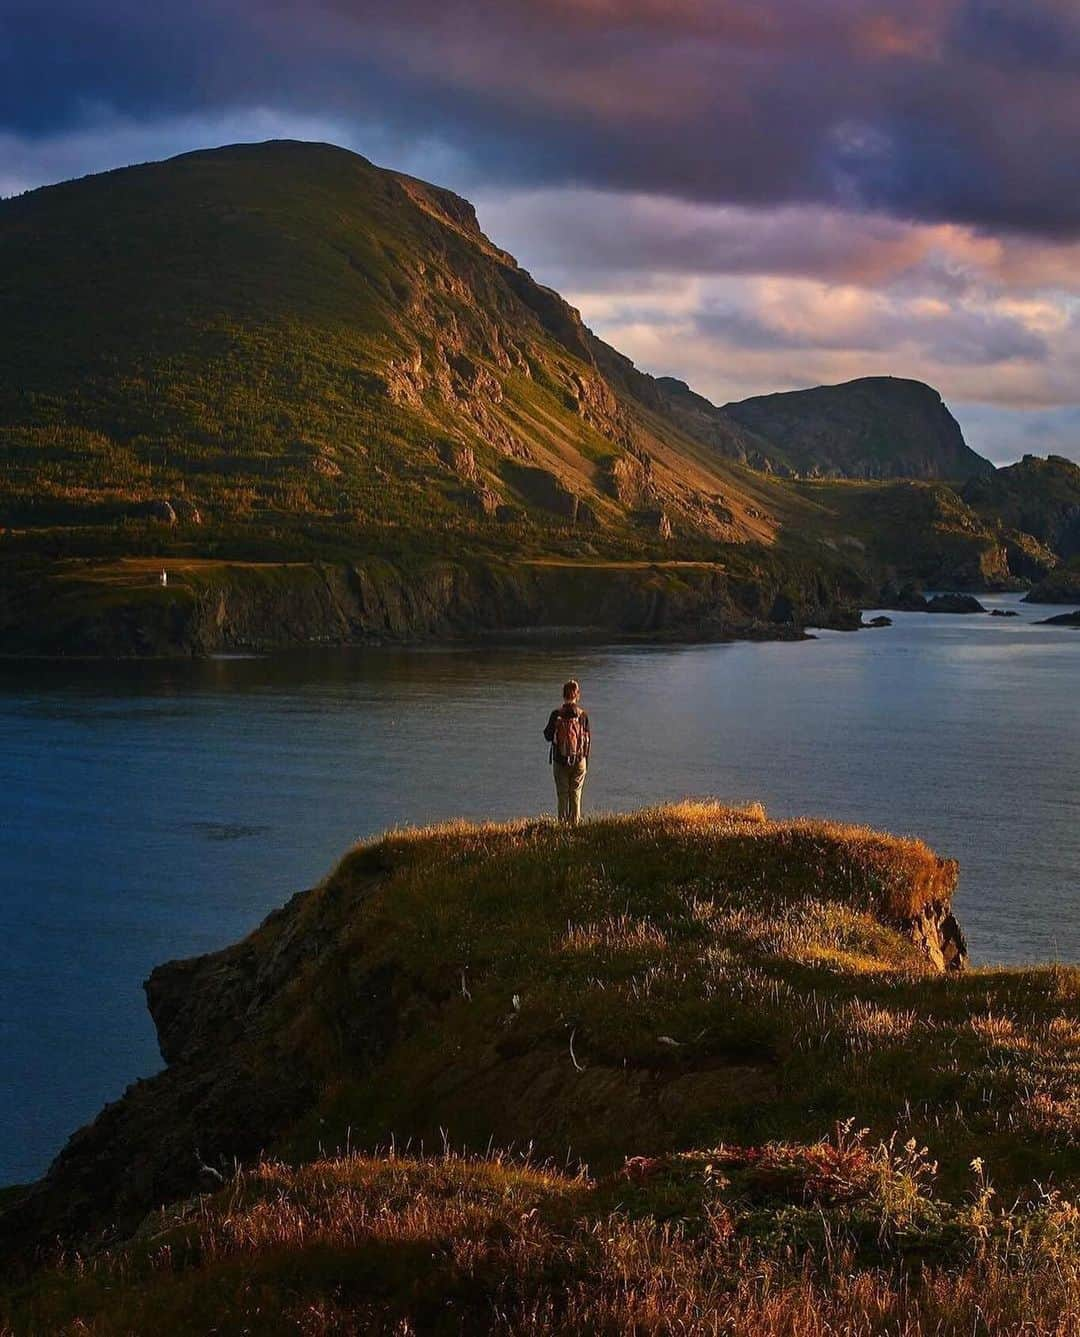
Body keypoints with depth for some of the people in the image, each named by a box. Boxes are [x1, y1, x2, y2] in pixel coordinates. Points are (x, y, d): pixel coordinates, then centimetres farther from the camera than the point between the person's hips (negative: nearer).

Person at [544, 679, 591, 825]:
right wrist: (586, 760, 11)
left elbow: (548, 736, -3)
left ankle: (562, 823, 7)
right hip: (579, 761, 1)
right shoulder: (582, 715, -7)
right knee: (576, 794, 10)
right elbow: (588, 739, -1)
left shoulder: (556, 715, -10)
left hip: (560, 761, -1)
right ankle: (575, 823, 11)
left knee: (562, 795, 8)